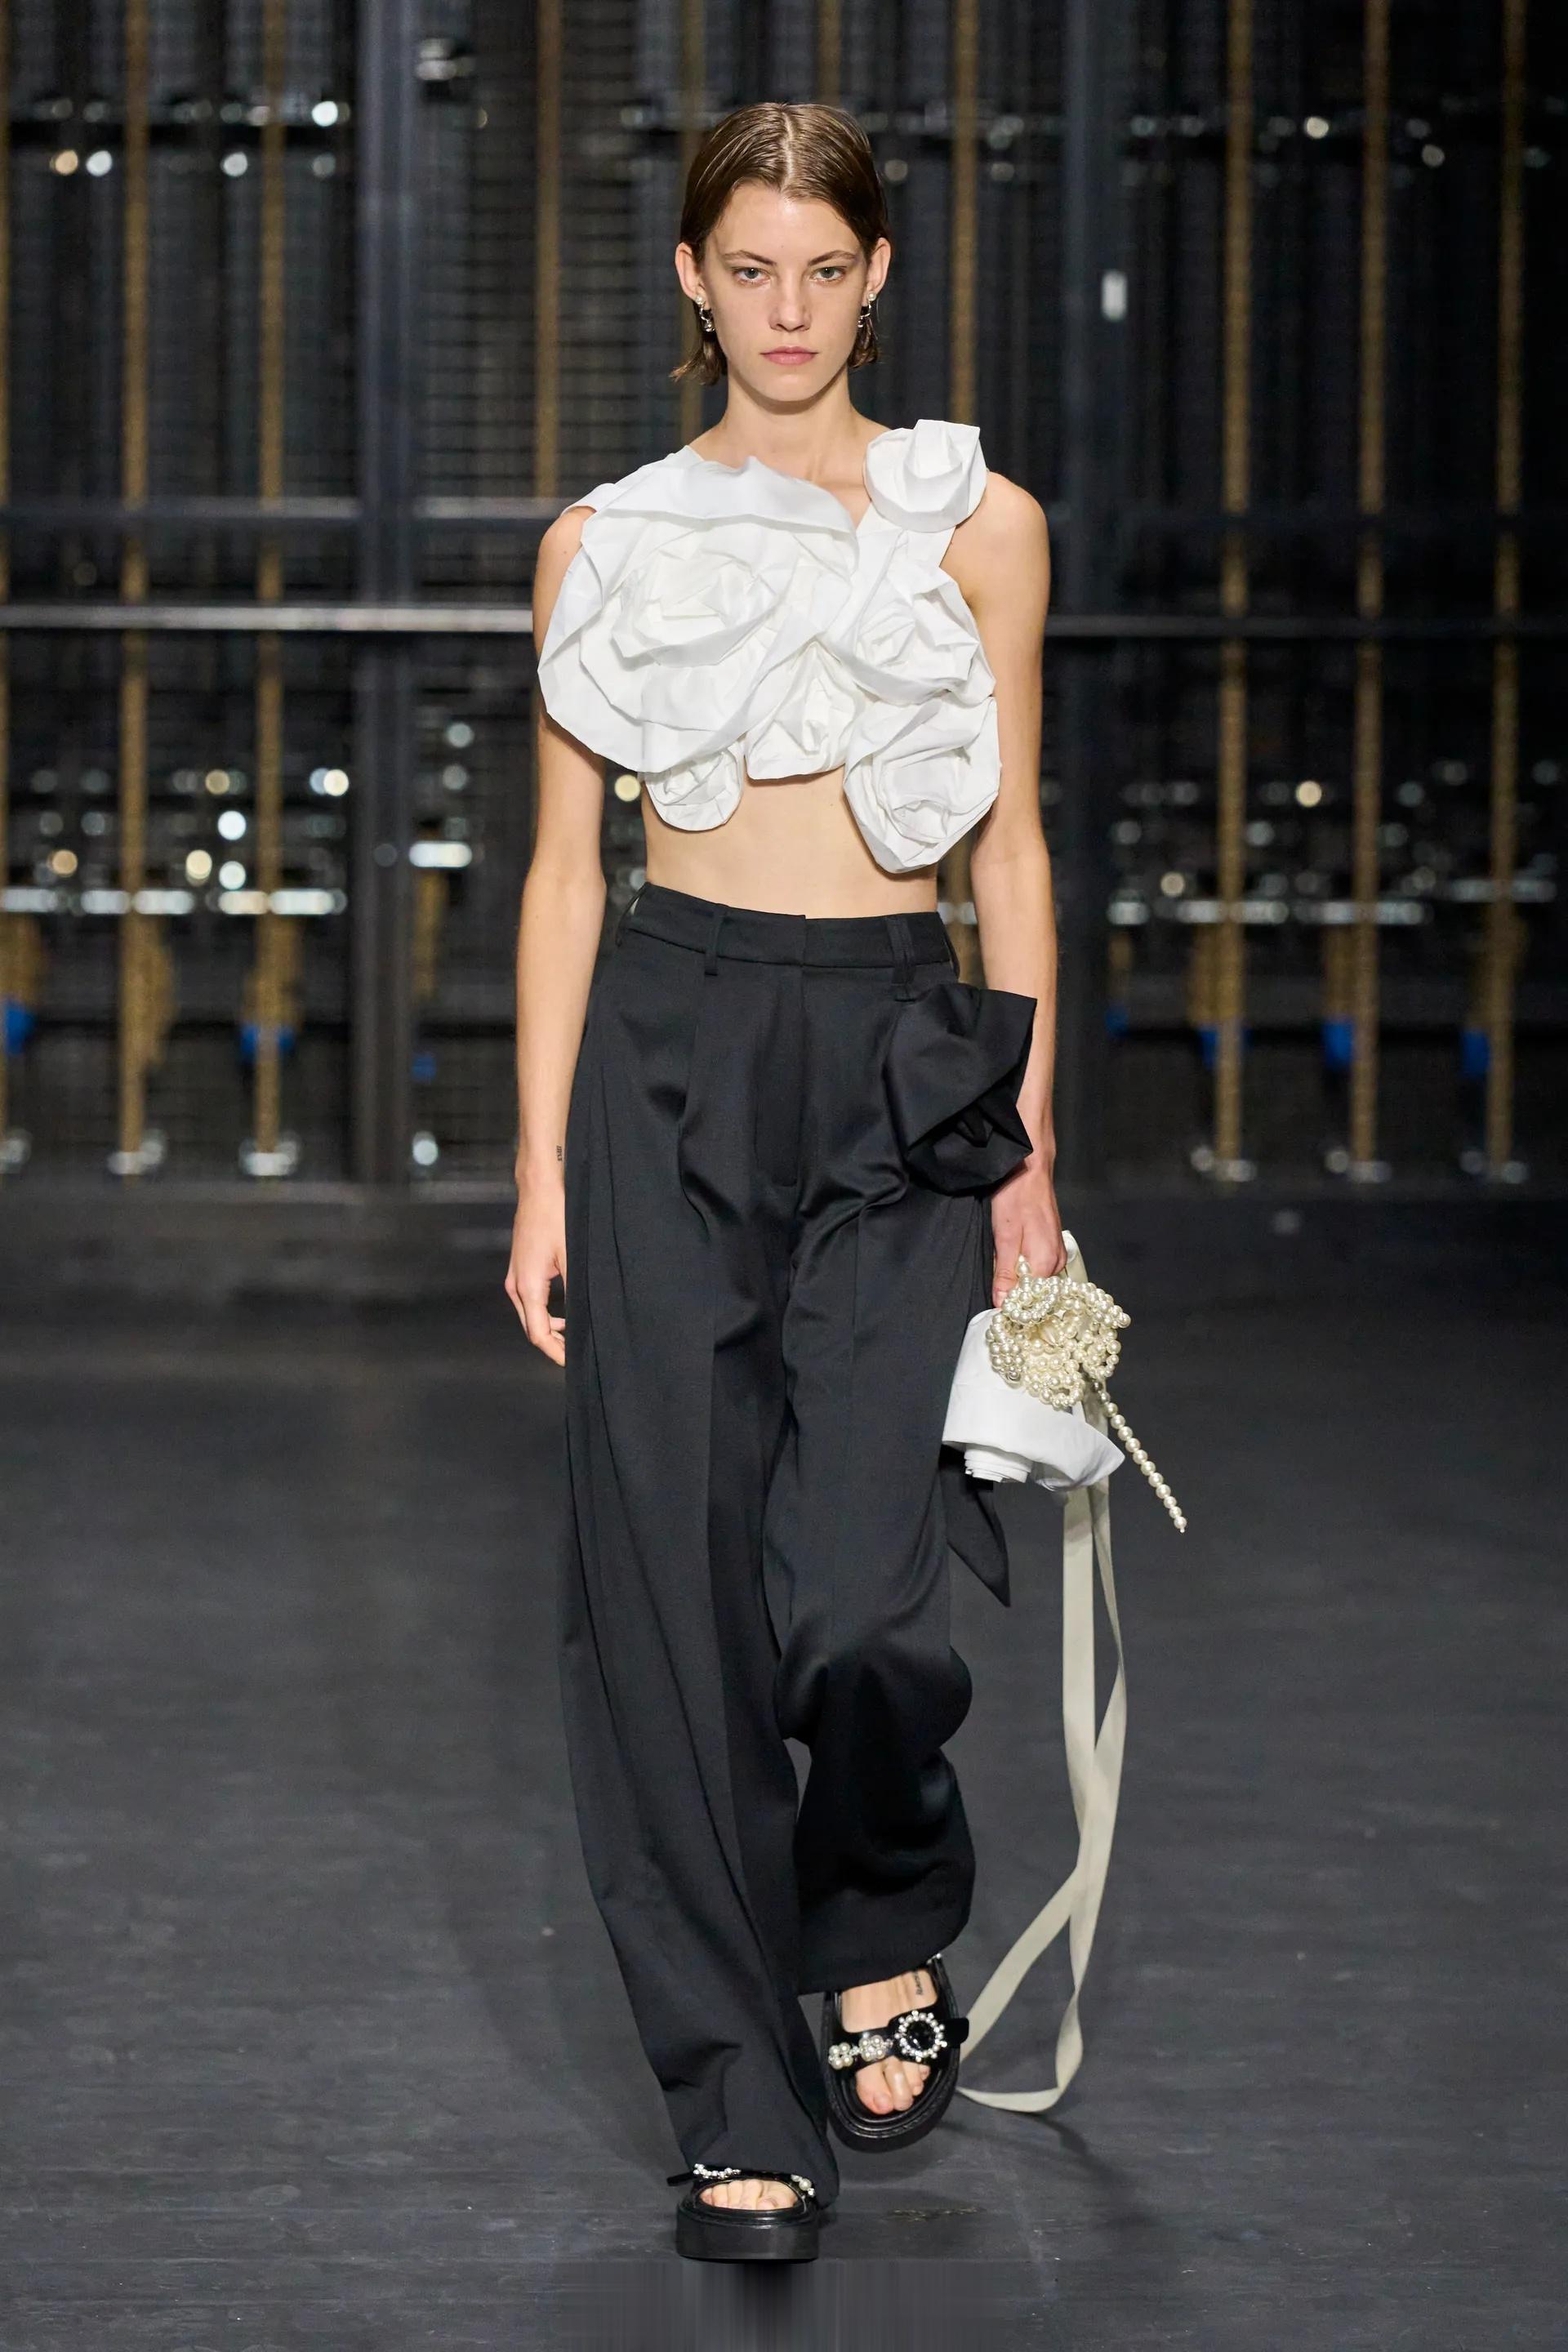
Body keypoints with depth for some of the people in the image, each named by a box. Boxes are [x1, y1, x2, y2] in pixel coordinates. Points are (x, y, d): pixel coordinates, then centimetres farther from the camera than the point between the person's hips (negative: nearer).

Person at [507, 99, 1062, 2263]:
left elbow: (1011, 846, 7)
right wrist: (541, 1172, 1)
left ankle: (887, 1945, 22)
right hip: (672, 1051, 1)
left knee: (863, 1599, -11)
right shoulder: (608, 542, 8)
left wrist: (1030, 1154, 1)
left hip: (909, 1069, -1)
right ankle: (747, 2110, 8)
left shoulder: (979, 525, 7)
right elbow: (567, 866, 8)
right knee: (675, 1584, -2)